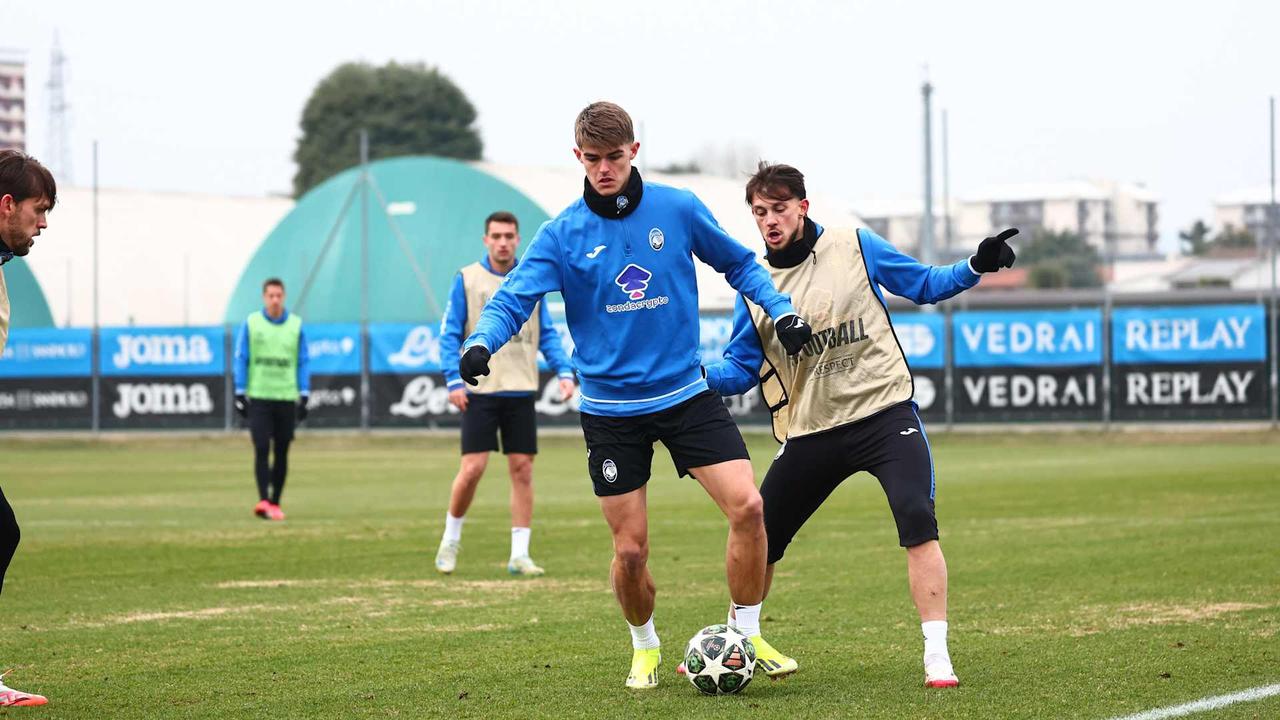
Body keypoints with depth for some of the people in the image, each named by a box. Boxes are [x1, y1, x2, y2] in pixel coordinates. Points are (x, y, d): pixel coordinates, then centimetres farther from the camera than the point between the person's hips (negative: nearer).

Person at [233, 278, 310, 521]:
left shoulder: (296, 325, 6)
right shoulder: (250, 323, 3)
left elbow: (303, 363, 8)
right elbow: (241, 360, 4)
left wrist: (304, 396, 1)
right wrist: (240, 394, -3)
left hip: (287, 398, 2)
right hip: (258, 398, -2)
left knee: (282, 453, 4)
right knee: (262, 450, -11)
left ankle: (275, 504, 12)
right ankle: (263, 500, -17)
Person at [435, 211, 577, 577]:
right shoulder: (467, 279, 1)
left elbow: (547, 334, 13)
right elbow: (450, 334, 1)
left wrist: (565, 371, -1)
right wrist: (454, 380, -10)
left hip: (521, 391, 3)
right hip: (480, 391, -3)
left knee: (522, 469, 0)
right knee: (472, 468, -8)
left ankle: (519, 555, 6)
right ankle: (450, 539, 13)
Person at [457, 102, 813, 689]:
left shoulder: (678, 210, -2)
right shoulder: (563, 235, -5)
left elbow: (738, 265, 12)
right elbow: (513, 300, -10)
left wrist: (781, 310, -1)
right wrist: (481, 343, -30)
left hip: (685, 393, 1)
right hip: (610, 408, -1)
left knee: (747, 507, -15)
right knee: (631, 551, 0)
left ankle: (746, 636, 4)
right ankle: (645, 647, 29)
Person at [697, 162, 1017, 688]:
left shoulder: (854, 247, -1)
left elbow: (923, 284, 9)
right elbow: (742, 368, 5)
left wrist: (975, 267, -7)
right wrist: (700, 376, -14)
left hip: (884, 412, -3)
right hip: (810, 432, 3)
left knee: (917, 521, -23)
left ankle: (936, 658, -20)